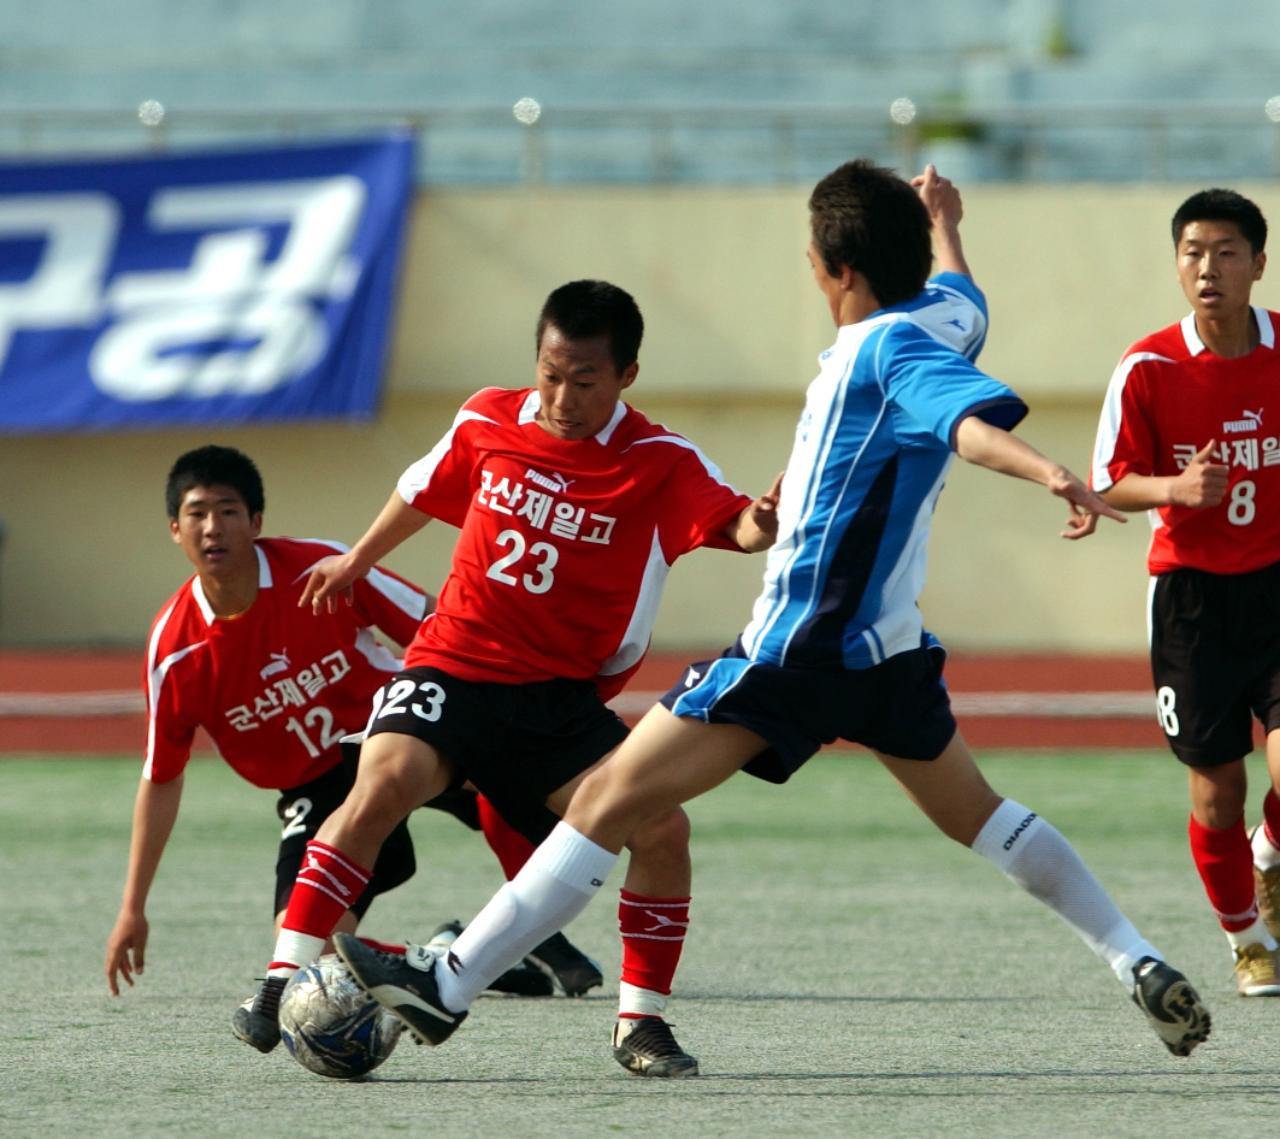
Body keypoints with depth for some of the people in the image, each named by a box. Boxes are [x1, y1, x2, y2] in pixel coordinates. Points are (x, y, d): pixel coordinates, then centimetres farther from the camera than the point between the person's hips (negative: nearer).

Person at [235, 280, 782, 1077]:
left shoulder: (659, 463, -7)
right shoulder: (488, 423, 0)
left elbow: (731, 523, -24)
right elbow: (423, 493, 20)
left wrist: (757, 526, -48)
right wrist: (358, 560, 36)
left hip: (560, 697, 0)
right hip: (453, 667, 0)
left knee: (662, 829, -16)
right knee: (384, 783, -27)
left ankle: (641, 1024, 2)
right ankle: (283, 980, -23)